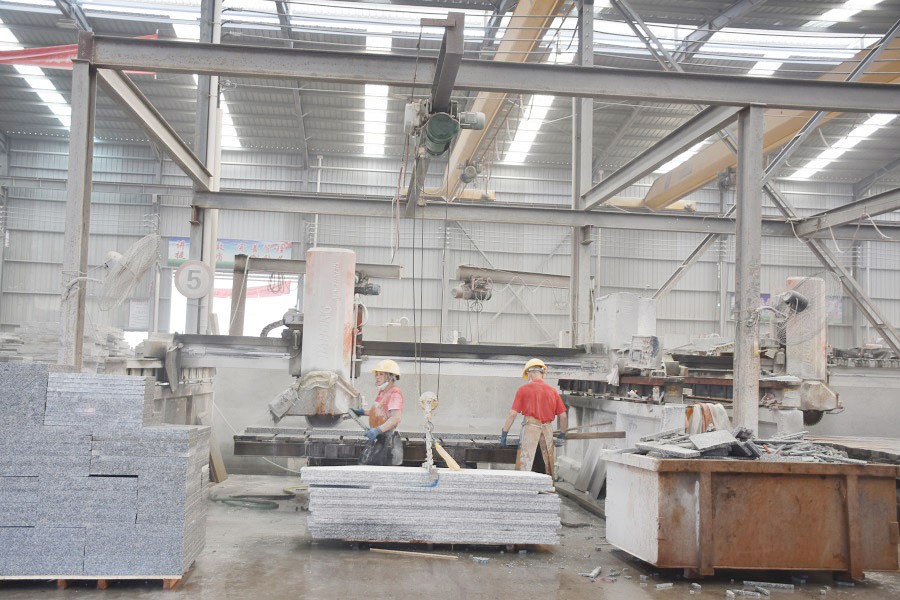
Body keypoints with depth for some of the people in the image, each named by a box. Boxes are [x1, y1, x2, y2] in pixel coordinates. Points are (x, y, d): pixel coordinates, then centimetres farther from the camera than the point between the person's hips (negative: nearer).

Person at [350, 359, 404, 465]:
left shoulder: (394, 393, -16)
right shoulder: (382, 392, 16)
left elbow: (395, 418, -26)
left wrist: (378, 430, -33)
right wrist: (362, 411, 29)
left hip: (388, 440, -10)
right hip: (378, 439, 10)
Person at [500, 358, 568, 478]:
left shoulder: (524, 389, -1)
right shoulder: (552, 390, 9)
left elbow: (513, 413, -5)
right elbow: (563, 416, 8)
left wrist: (504, 434, 0)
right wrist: (562, 435, 19)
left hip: (530, 429, -3)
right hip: (547, 430, 4)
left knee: (524, 467, 0)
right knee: (546, 469, 12)